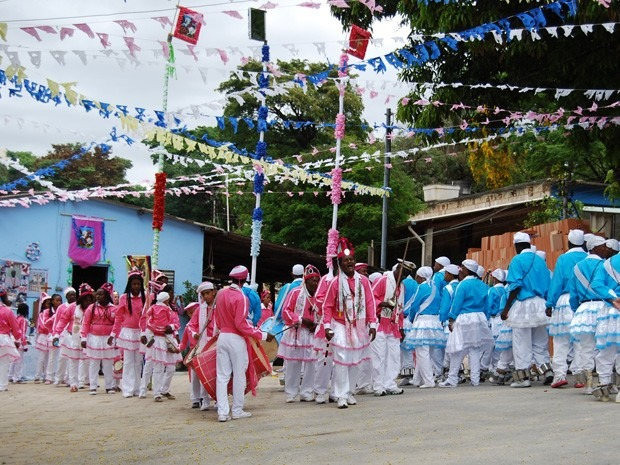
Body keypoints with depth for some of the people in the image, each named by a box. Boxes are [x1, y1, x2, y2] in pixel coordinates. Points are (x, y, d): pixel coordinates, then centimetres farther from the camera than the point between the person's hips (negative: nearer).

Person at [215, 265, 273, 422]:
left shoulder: (221, 293, 4)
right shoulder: (241, 297, -15)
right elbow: (241, 324, -18)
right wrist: (262, 335, -15)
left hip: (222, 337, 6)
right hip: (236, 339, -6)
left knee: (222, 375, 4)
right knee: (239, 375, 6)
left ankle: (222, 412, 1)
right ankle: (237, 410, 12)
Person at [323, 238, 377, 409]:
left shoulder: (363, 281, 1)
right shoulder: (335, 282, -5)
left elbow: (370, 303, 3)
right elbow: (328, 306, -4)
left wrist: (372, 324, -2)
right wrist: (327, 326, -12)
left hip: (359, 327, 3)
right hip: (340, 326, -3)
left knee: (355, 361, 9)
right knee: (341, 360, -11)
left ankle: (350, 392, 21)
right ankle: (342, 396, -7)